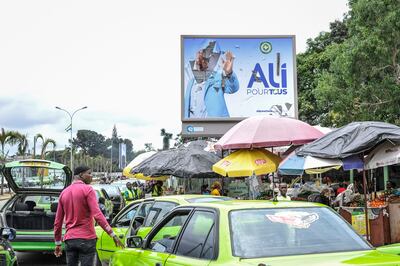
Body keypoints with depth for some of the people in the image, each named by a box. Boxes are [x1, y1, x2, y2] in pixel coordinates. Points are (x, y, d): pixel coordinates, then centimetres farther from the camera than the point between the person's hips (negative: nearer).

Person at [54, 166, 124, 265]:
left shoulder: (64, 193, 12)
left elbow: (58, 221, 13)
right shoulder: (87, 189, -6)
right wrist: (113, 235, -17)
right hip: (86, 239, -6)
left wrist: (58, 243, 22)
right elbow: (97, 215, -16)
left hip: (69, 239, 6)